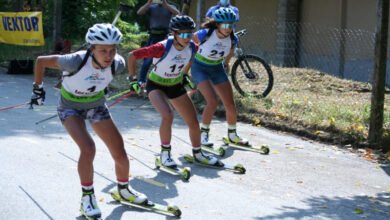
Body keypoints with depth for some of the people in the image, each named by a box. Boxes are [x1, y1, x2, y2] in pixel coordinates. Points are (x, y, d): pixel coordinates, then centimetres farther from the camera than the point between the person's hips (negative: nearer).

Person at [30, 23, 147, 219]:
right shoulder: (76, 61, -38)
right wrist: (38, 88, -11)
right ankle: (87, 197, -5)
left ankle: (124, 190, 31)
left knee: (120, 153, 2)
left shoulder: (116, 64, -26)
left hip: (96, 105, 4)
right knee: (88, 148, -26)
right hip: (70, 107, -4)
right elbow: (41, 61, -23)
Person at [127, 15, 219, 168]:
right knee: (168, 116, -30)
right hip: (156, 85, -5)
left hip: (176, 85, 5)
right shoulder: (162, 48, -33)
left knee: (193, 122, 6)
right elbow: (132, 56, -25)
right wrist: (132, 79, -17)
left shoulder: (192, 48, -17)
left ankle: (197, 154, 31)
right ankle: (165, 154, -10)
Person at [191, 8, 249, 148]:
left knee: (230, 105, 1)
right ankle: (203, 134, -4)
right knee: (212, 102, -23)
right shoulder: (205, 34, -28)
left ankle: (232, 135, 23)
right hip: (200, 68, -5)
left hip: (217, 69, 5)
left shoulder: (232, 39, -15)